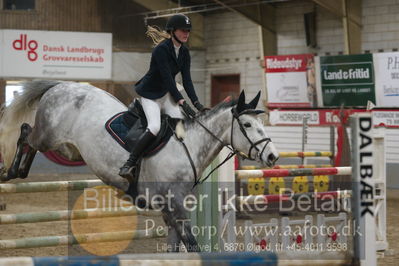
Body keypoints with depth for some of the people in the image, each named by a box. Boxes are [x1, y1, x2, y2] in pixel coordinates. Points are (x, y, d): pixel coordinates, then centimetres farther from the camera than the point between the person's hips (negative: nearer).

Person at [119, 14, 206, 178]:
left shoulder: (184, 52, 1)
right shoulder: (162, 49, -23)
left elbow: (187, 80, -1)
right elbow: (167, 78, -27)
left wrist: (196, 103, -14)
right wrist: (182, 102, -32)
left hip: (167, 93, 8)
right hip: (150, 94, -8)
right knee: (154, 127, -26)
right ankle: (129, 164, -19)